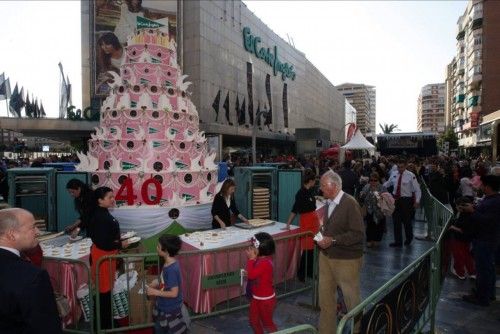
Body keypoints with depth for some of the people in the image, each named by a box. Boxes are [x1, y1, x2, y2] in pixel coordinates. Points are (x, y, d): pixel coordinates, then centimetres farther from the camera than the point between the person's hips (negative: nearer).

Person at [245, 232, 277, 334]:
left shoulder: (265, 262, -31)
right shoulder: (261, 259, -2)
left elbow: (251, 275, -33)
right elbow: (254, 273, 12)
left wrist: (251, 258, -27)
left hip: (266, 299, -9)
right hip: (256, 298, 9)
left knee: (267, 323, 12)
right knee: (253, 320, 21)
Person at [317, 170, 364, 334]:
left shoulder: (350, 203, -18)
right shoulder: (329, 202, 4)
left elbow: (358, 234, -21)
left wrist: (332, 240, -22)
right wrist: (322, 235, -1)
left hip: (346, 260, -7)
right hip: (326, 256, 7)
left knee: (352, 300, 12)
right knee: (326, 298, 16)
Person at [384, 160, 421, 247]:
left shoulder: (411, 175, -8)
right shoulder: (394, 174, 4)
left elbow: (417, 189, -5)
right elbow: (387, 184, 17)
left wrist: (417, 201, -11)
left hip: (406, 200, -4)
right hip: (396, 199, 4)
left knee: (406, 220, 7)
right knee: (396, 221, 6)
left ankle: (409, 239, 34)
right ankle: (398, 241, 18)